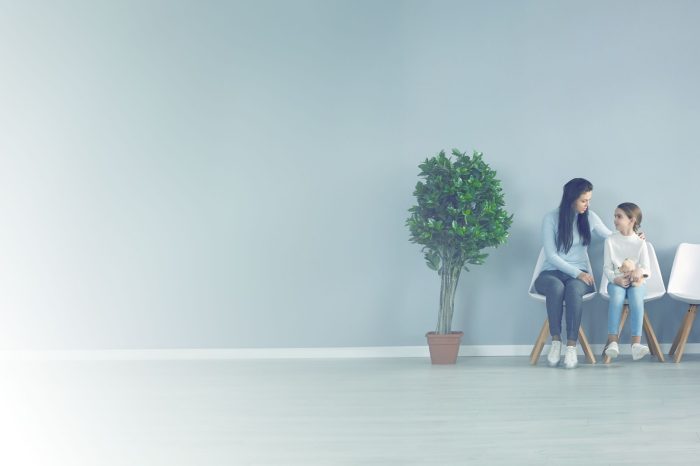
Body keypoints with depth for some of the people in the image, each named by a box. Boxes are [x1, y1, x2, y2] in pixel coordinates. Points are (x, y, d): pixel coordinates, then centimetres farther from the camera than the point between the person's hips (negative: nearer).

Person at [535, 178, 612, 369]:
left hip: (579, 275, 2)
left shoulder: (590, 217, 6)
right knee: (556, 287, -39)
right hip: (551, 273, -2)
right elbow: (551, 255, -9)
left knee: (573, 288, -36)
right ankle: (556, 341, -30)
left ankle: (571, 346, -38)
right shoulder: (551, 218, -4)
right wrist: (577, 273, -17)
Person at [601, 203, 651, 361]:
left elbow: (646, 268, 1)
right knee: (617, 295, -34)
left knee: (636, 296, -34)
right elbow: (607, 267, 3)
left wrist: (639, 271, -23)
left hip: (636, 282, 0)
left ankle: (636, 343, -39)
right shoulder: (610, 241, 6)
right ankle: (612, 342, -40)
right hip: (616, 281, 0)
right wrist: (615, 279, -17)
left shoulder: (640, 242, 5)